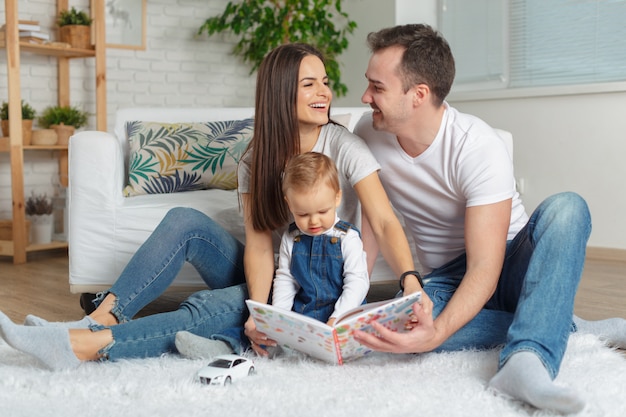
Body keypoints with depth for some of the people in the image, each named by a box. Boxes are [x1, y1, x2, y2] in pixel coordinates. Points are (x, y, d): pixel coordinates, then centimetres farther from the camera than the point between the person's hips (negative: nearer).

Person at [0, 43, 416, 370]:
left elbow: (385, 224, -21)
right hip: (269, 278, 4)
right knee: (185, 220, -19)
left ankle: (87, 345, -35)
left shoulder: (345, 147, -11)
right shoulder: (256, 161, -1)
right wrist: (259, 307, -31)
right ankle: (103, 317, -26)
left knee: (210, 307, -31)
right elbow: (259, 243, -12)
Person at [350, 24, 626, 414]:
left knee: (567, 207, -33)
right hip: (448, 278, 3)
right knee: (390, 324, -33)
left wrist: (436, 333, -47)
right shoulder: (369, 136, -8)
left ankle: (525, 360, -47)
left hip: (511, 266, -3)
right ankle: (566, 326, -20)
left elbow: (485, 269, -30)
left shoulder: (479, 147, -24)